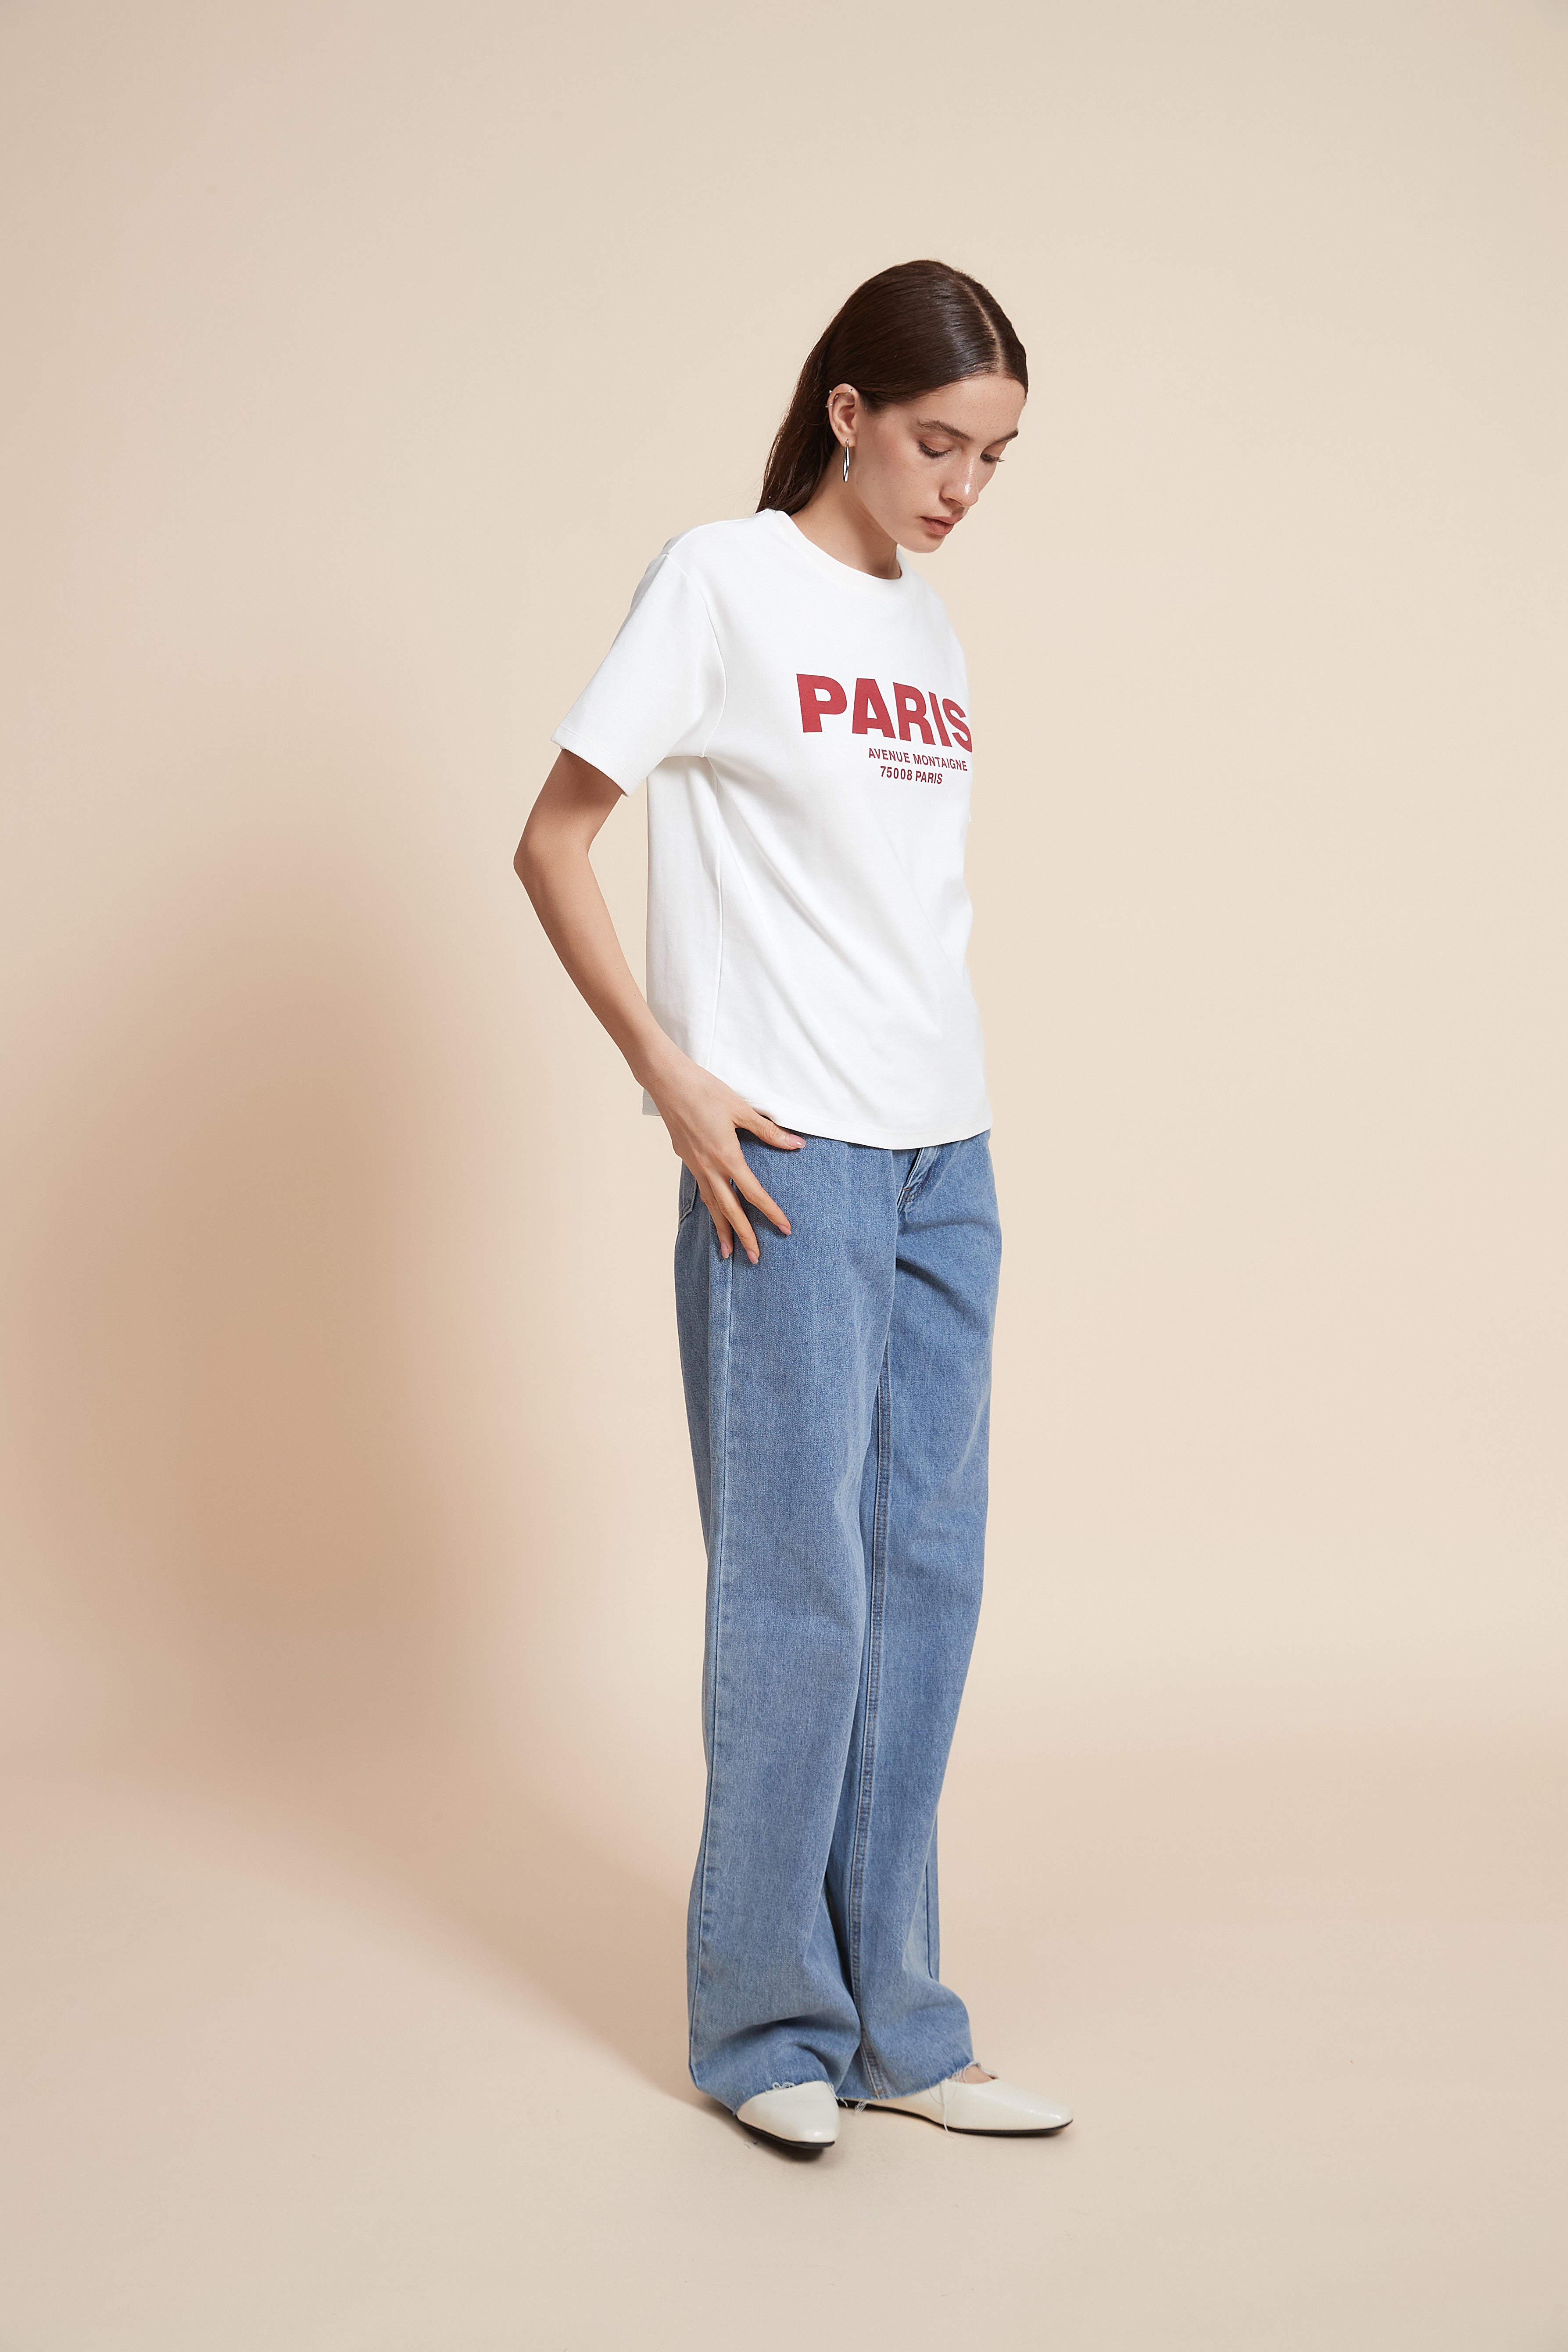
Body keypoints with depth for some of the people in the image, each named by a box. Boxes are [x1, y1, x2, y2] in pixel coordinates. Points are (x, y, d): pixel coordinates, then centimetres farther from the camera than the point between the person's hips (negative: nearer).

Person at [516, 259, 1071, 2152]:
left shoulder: (925, 628, 15)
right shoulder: (720, 582, -3)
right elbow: (551, 846, -6)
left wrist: (951, 1116, 9)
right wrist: (675, 1081, -12)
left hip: (945, 1162, 7)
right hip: (787, 1162, -6)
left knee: (925, 1581, 8)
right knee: (797, 1584, -2)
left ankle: (892, 2026, 19)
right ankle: (766, 2026, 13)